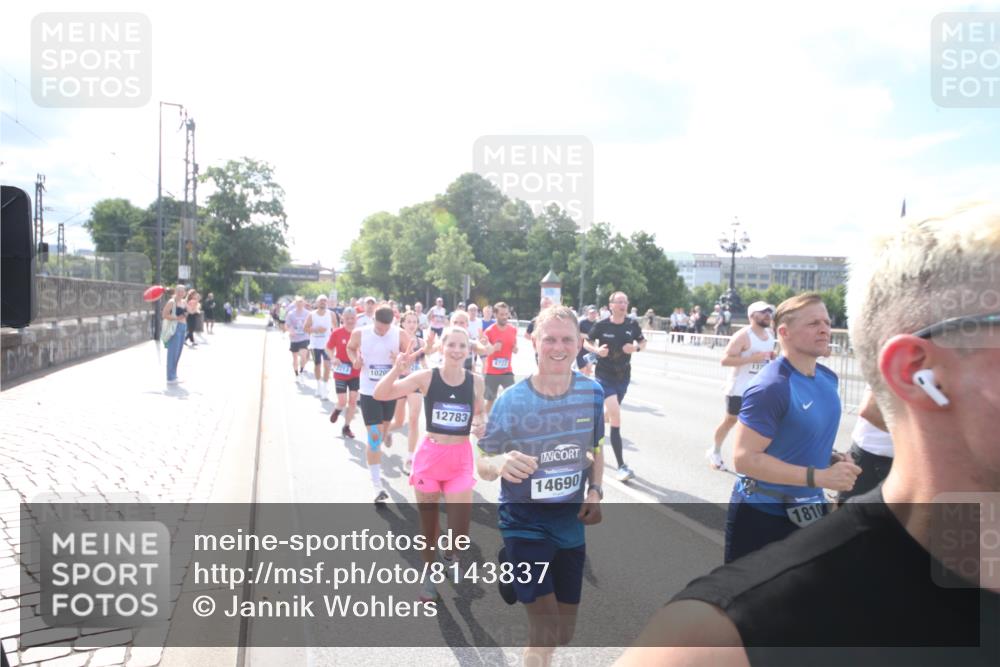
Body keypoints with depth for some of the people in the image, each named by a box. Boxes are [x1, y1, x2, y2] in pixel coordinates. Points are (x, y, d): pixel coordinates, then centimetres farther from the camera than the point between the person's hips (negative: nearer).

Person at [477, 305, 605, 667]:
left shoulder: (593, 393, -7)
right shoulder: (511, 400, -17)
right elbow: (481, 464, -10)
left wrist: (595, 491, -7)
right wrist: (499, 465, -34)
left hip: (570, 525, 4)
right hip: (524, 524, -4)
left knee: (564, 632, 17)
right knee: (545, 632, -15)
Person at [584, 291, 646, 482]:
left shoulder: (632, 325, -3)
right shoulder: (601, 325, -12)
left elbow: (643, 342, 10)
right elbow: (586, 343, 1)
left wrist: (636, 348, -12)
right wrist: (597, 350, -20)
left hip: (623, 376, 5)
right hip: (604, 375, -5)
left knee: (609, 415, 20)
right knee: (616, 417, -16)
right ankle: (622, 466, -11)